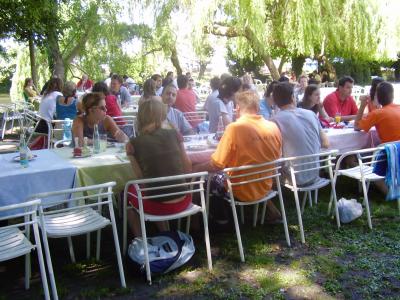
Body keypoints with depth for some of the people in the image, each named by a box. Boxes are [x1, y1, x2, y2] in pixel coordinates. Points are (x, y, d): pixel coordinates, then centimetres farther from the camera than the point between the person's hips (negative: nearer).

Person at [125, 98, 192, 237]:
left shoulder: (133, 144, -7)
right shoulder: (174, 134, -2)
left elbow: (141, 178, -1)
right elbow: (188, 169, 4)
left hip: (157, 206, -3)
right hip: (182, 202, 3)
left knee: (127, 193, 29)